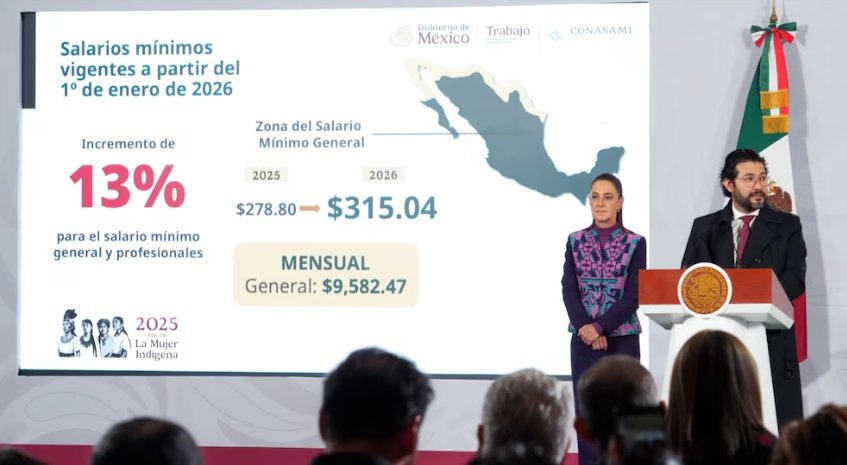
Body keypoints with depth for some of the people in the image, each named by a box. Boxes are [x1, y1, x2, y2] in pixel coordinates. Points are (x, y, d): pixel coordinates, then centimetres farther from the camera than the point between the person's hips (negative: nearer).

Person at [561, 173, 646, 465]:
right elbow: (568, 291, 0)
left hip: (622, 339, -2)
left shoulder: (635, 243, -2)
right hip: (583, 339, 2)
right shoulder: (575, 241, 5)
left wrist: (599, 327, -17)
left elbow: (634, 296, -8)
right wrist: (586, 329, -14)